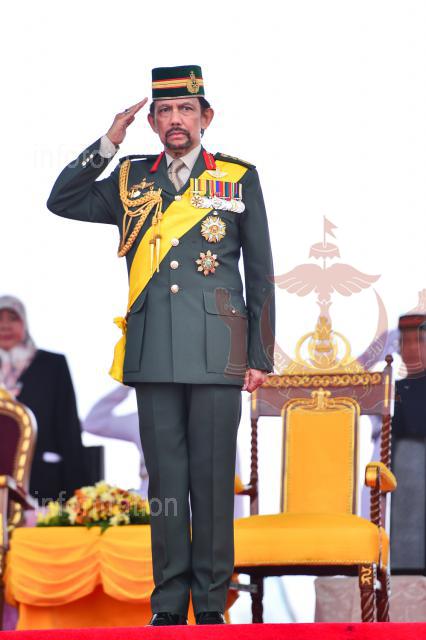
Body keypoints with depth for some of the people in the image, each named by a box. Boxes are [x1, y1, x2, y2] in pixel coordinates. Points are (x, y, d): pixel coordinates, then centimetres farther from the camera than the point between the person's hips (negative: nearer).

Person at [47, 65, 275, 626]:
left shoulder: (240, 179, 7)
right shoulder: (131, 181, 13)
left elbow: (260, 274, 8)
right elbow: (62, 202, 8)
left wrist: (260, 357, 3)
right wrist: (108, 143, 1)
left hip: (216, 357, -2)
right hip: (153, 357, 2)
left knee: (212, 480, -1)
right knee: (165, 481, 3)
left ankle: (211, 603, 6)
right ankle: (168, 604, 8)